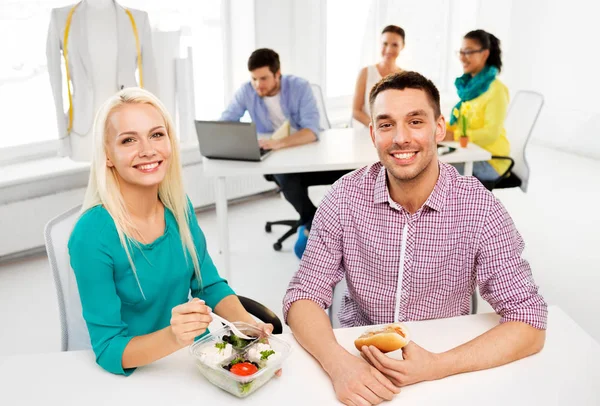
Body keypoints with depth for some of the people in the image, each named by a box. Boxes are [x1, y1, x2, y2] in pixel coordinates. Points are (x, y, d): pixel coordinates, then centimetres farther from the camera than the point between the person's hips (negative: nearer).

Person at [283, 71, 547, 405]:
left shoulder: (479, 209, -13)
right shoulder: (345, 197, -10)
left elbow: (529, 323, -13)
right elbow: (305, 295, -9)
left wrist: (437, 366, -26)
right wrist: (339, 363, -27)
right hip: (357, 365, 1)